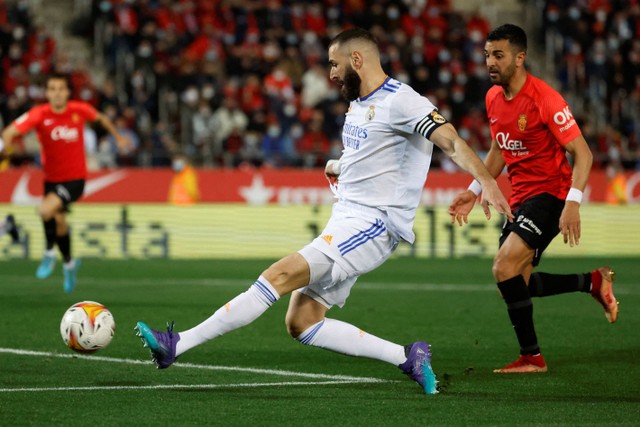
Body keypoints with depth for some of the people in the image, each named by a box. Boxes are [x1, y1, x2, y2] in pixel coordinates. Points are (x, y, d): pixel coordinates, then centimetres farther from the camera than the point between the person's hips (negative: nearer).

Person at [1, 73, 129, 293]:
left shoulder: (80, 110, -12)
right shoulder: (39, 114, -15)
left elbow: (100, 118, 11)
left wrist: (118, 137, 22)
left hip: (75, 178, -3)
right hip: (52, 178, 3)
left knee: (47, 210, -27)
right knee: (59, 222, 14)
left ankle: (49, 254, -3)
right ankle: (69, 263, 42)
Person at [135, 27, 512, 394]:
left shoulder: (400, 100, -10)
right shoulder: (357, 105, 19)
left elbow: (451, 141, -21)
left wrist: (488, 183, -36)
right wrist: (339, 166, 15)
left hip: (373, 225, -10)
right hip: (344, 223, 10)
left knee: (280, 276, -21)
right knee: (301, 323, 2)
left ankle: (178, 344, -25)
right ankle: (407, 357, 2)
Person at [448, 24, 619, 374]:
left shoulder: (544, 99, -19)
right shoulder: (493, 98, 5)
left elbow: (582, 154, -18)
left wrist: (573, 204, -29)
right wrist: (474, 191, 14)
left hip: (550, 194, -9)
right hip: (520, 198, 9)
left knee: (505, 267, -22)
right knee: (517, 283, 8)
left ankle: (531, 356, -11)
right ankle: (592, 282, 24)